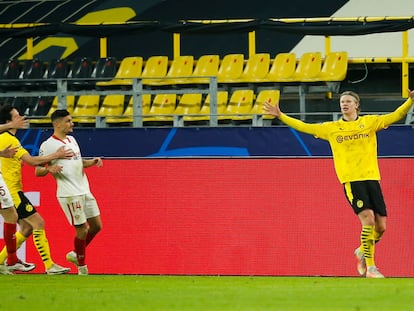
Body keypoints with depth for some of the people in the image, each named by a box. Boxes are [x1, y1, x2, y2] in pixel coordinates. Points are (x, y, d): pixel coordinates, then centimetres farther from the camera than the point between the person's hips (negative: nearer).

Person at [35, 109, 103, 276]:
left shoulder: (71, 140, 15)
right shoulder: (48, 145, -9)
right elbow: (37, 171, -8)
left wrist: (92, 162, 7)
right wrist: (50, 169, -28)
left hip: (85, 191, 8)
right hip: (69, 194, -8)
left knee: (96, 226, 10)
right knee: (82, 230, -5)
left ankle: (75, 254, 28)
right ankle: (82, 267, 11)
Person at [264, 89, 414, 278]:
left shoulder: (370, 122, 11)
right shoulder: (332, 128, 10)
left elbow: (395, 116, 5)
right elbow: (304, 127, 14)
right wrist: (280, 116, 9)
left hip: (372, 177, 2)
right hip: (351, 180, -2)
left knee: (381, 226, 0)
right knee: (368, 219, -19)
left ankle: (362, 252, 30)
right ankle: (370, 268, -14)